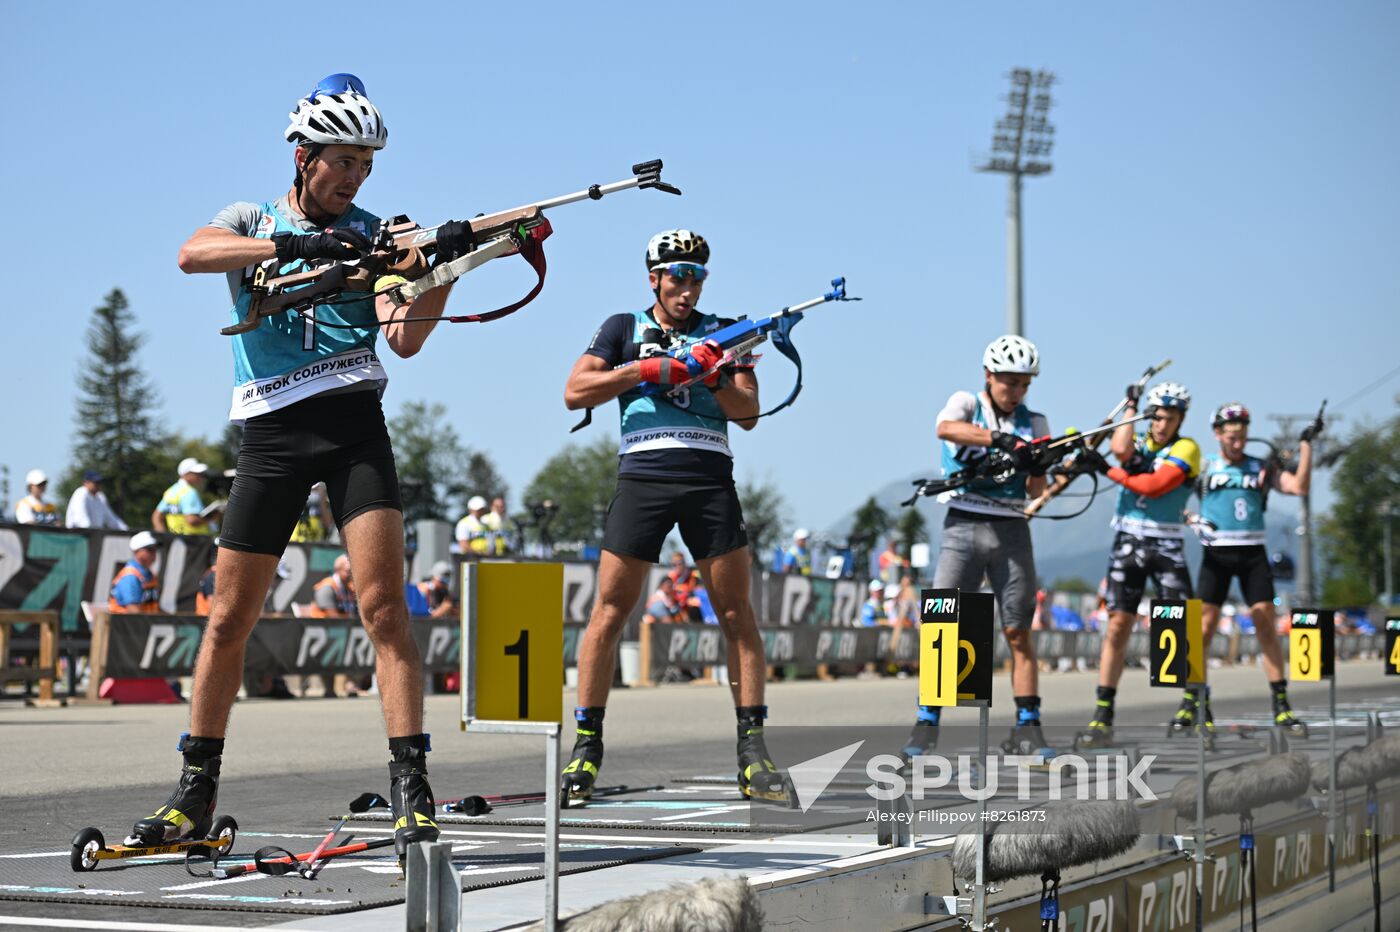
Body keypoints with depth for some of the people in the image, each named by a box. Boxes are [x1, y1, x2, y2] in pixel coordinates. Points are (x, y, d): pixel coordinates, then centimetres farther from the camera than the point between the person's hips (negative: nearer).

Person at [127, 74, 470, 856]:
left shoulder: (374, 234, 11)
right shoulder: (251, 221, 10)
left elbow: (405, 339, -2)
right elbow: (193, 253, -14)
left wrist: (445, 270, -19)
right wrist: (295, 245, -27)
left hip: (353, 424, 0)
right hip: (271, 434, 1)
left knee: (384, 603, -13)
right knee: (230, 619, 3)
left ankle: (412, 789, -13)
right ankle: (196, 793, 16)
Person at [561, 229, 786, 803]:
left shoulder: (723, 333, 16)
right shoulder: (625, 328, 14)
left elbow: (749, 415, 8)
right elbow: (575, 392, 2)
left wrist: (715, 379, -12)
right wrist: (650, 369, -7)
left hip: (711, 480, 1)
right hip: (643, 476, -1)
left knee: (736, 612, -3)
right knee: (610, 609, -6)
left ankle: (753, 753, 0)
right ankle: (586, 746, 2)